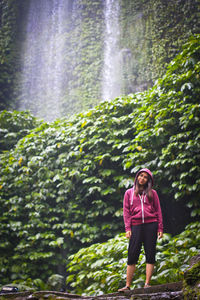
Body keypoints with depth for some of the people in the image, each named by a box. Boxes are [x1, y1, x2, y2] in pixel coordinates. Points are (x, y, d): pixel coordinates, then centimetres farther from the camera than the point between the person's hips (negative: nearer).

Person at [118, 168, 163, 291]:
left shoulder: (152, 193, 11)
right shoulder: (129, 193, 12)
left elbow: (158, 210, 10)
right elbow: (126, 211, 9)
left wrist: (160, 228, 1)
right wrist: (128, 228, -2)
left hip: (151, 225, 0)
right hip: (136, 226, 0)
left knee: (150, 254, -2)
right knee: (132, 256, -3)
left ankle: (147, 283, 2)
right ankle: (128, 285, 1)